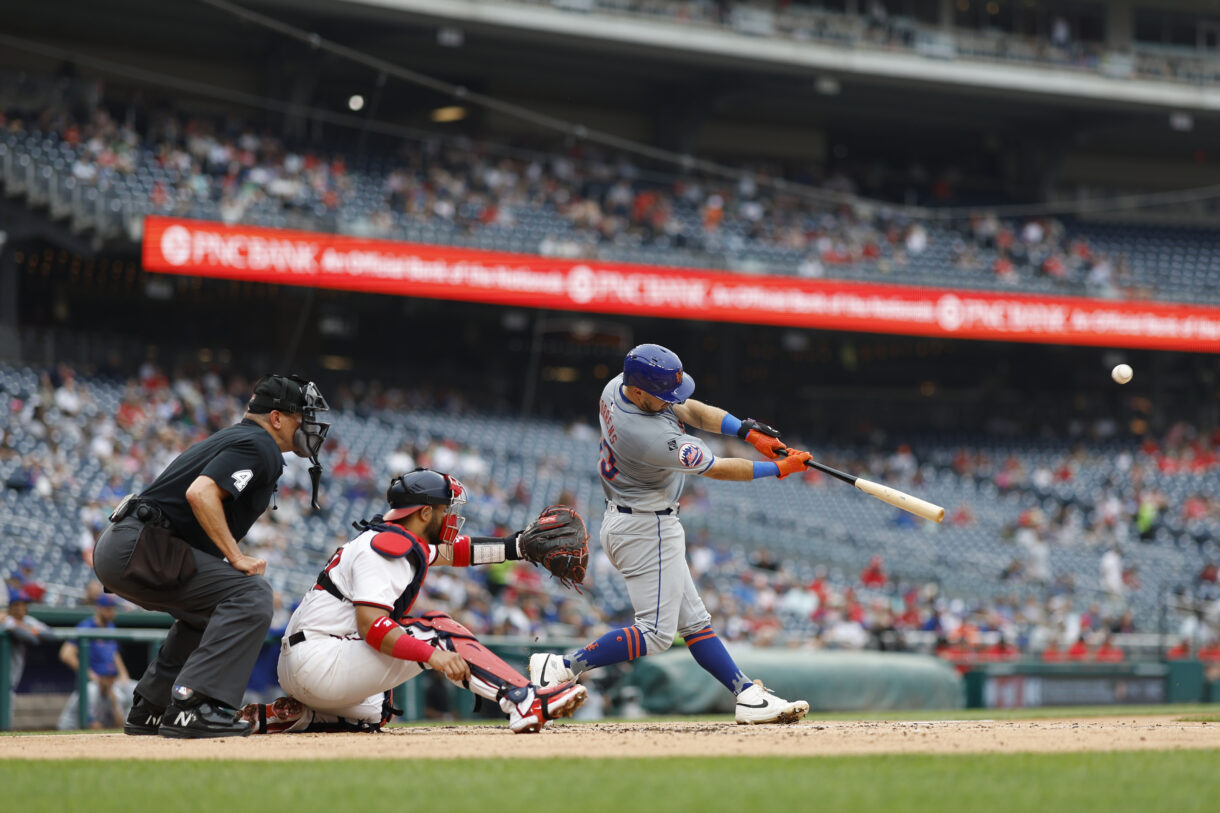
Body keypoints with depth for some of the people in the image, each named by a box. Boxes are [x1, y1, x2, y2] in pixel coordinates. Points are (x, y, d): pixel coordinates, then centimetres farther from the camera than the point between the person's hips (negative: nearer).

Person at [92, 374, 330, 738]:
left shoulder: (232, 438, 25)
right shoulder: (260, 447, -7)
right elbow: (200, 493, -22)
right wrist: (237, 558, -17)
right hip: (138, 548, -11)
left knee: (208, 607, 29)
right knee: (251, 593, -16)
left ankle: (149, 709, 27)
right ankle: (192, 707, -24)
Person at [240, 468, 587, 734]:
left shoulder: (397, 539, 17)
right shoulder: (386, 548, -14)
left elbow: (454, 550, 24)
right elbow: (371, 625, -26)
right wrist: (432, 655, -33)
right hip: (318, 659, -11)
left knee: (372, 714, 35)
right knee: (437, 629, -14)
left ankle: (281, 716, 17)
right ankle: (526, 703, -25)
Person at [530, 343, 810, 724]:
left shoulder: (617, 387, -5)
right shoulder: (651, 437, -31)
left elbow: (689, 409, 4)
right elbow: (716, 469, -19)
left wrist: (749, 431, -8)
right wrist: (778, 468, -7)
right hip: (647, 529, -11)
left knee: (693, 620, 11)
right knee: (656, 632, -8)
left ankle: (749, 696, 14)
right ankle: (563, 668, -9)